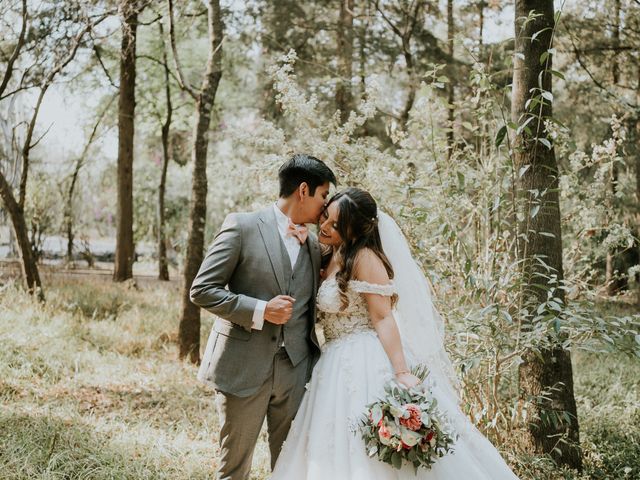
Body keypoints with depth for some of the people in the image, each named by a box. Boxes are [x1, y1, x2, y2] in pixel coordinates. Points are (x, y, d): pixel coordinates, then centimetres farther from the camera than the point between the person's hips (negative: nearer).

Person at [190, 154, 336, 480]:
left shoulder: (313, 243, 12)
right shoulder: (242, 226, -6)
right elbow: (201, 290, -8)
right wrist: (260, 311, -18)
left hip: (295, 370, 5)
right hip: (243, 367, -5)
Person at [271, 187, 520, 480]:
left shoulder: (364, 257, -10)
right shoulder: (332, 261, 15)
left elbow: (383, 318, -16)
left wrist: (402, 373, -26)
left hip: (368, 366, -9)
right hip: (339, 368, 9)